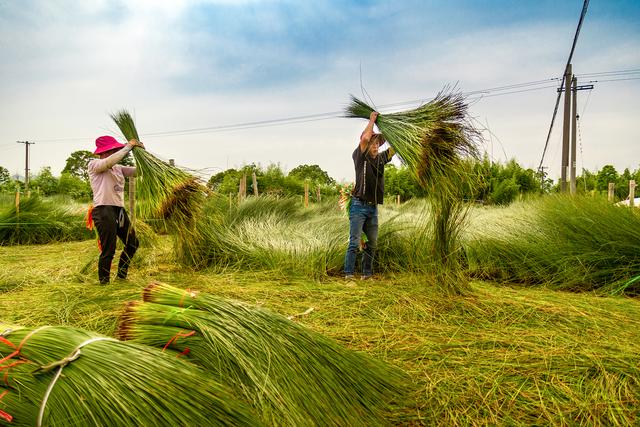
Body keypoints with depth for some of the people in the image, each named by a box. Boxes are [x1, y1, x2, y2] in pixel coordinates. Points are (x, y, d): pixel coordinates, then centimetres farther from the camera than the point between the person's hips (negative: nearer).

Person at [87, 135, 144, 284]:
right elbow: (110, 162, -21)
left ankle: (121, 276, 33)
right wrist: (129, 146, -15)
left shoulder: (118, 168, 19)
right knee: (108, 251, -7)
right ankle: (104, 283, 9)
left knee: (132, 244, 16)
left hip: (119, 210, 8)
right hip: (104, 211, -8)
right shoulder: (93, 165, -2)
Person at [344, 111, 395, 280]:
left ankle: (367, 274, 17)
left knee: (372, 243, 9)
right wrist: (372, 119, -5)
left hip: (373, 208, 6)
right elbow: (365, 137, -19)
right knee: (355, 243, -9)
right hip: (359, 206, -6)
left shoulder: (381, 158, 12)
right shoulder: (360, 157, -4)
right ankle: (349, 275, -6)